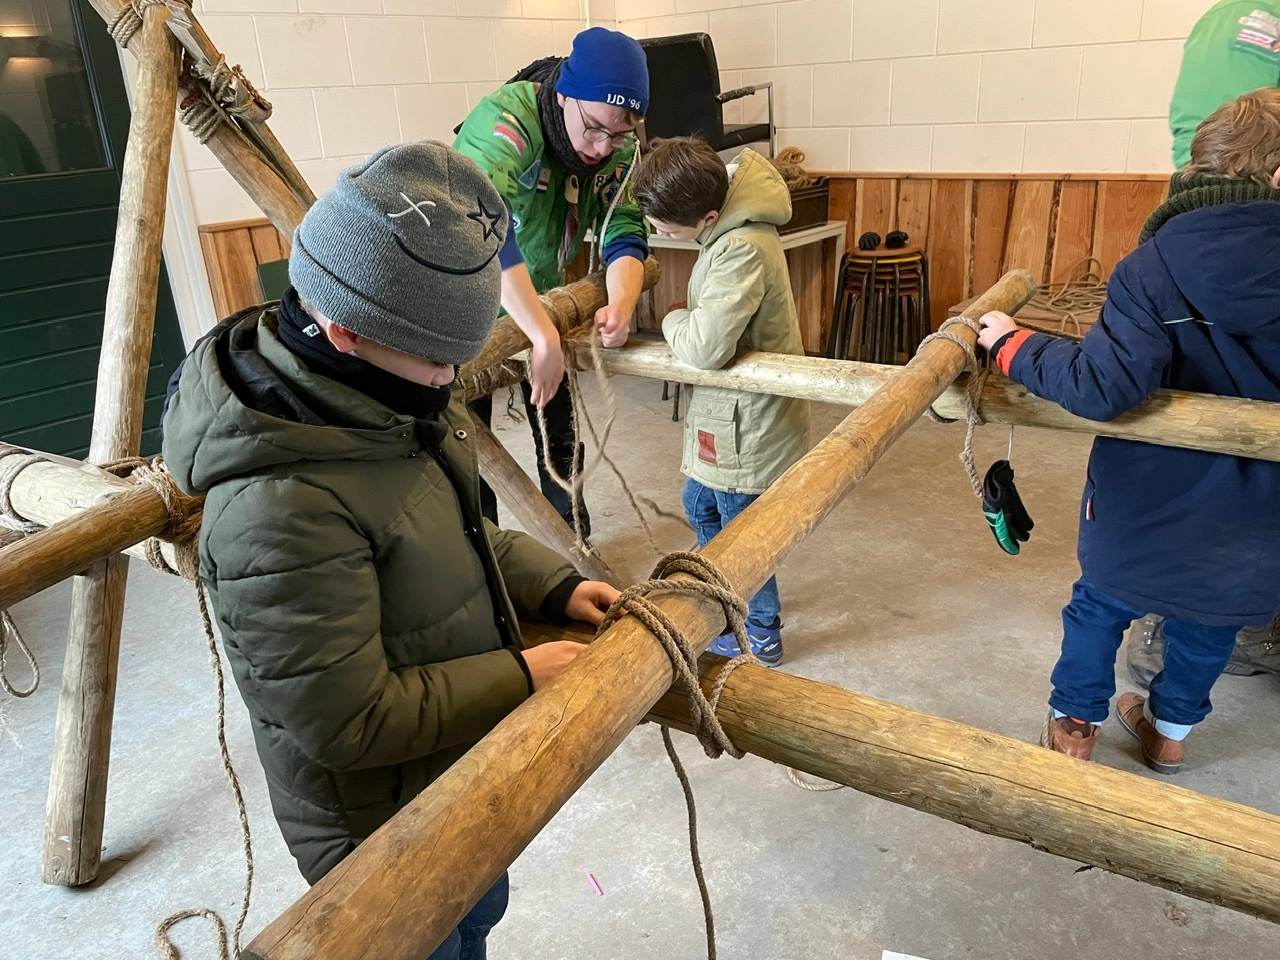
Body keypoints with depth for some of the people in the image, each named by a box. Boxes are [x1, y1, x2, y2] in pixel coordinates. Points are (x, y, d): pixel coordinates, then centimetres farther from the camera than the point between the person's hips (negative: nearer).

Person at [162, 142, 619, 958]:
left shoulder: (385, 398, -10)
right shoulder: (284, 507, -37)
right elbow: (347, 721, -30)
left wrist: (550, 585, -7)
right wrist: (519, 678, -22)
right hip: (384, 829, -7)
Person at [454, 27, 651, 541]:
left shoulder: (618, 147, -12)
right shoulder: (506, 119, -32)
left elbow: (624, 231, -15)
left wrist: (622, 301, -37)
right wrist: (544, 337, -52)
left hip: (542, 301, 6)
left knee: (562, 435, 15)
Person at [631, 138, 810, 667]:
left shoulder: (743, 248, -31)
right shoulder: (730, 211, -2)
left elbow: (703, 346, -35)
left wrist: (673, 320, -15)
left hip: (747, 419, -10)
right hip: (728, 408, 10)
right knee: (701, 507, 25)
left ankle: (760, 635, 33)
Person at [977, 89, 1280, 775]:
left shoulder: (1155, 265, -22)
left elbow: (1104, 387, -30)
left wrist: (1014, 345, -19)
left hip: (1148, 502, -3)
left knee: (1099, 608, 20)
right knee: (1211, 621, 26)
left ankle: (1073, 726, 35)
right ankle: (1170, 730, 45)